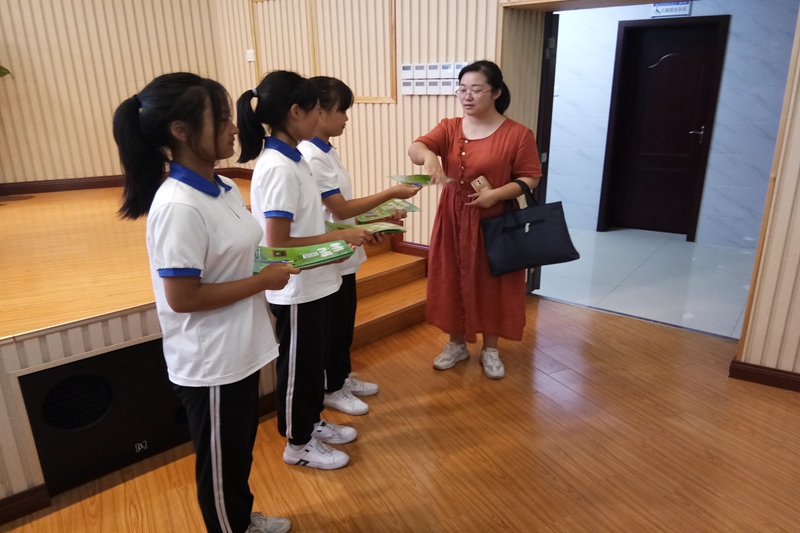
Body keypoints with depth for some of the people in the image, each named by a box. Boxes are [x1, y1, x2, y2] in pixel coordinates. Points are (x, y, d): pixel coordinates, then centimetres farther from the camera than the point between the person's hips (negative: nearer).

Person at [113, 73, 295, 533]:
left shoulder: (223, 188, 2)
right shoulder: (178, 206, -26)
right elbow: (182, 297, -25)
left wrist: (271, 264, -1)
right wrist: (263, 281, -19)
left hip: (239, 349, 9)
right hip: (210, 362, -9)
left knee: (241, 447, 28)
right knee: (220, 460, 16)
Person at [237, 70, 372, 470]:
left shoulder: (291, 159, 5)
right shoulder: (279, 168, -24)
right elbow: (277, 243, -26)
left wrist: (339, 237, 3)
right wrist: (339, 236, -21)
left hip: (312, 283, 9)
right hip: (297, 290, -9)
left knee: (314, 359, 23)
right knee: (299, 365, 9)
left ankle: (312, 423, 43)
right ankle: (298, 444, 31)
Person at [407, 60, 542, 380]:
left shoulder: (517, 134, -8)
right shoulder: (449, 128, 1)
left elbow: (530, 178, -6)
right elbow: (415, 148, -15)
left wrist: (497, 194, -23)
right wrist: (428, 155, -39)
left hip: (494, 222, -3)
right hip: (452, 220, 4)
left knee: (491, 284, 7)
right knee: (452, 281, 11)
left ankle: (490, 349, 27)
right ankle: (457, 344, 31)